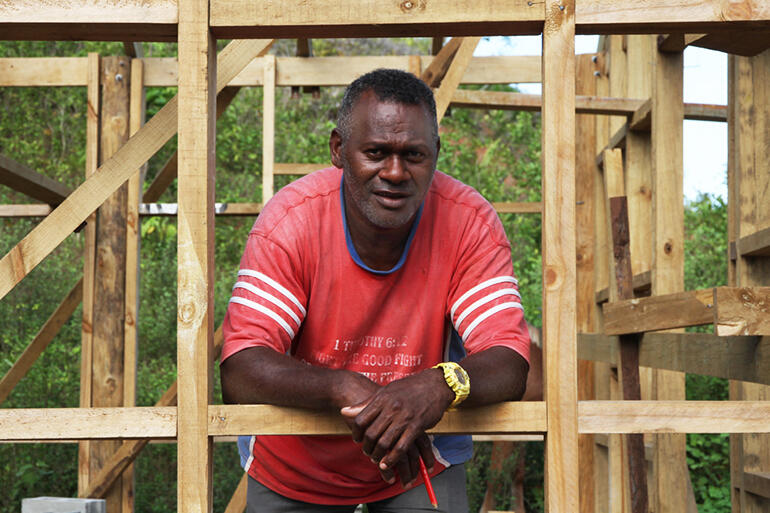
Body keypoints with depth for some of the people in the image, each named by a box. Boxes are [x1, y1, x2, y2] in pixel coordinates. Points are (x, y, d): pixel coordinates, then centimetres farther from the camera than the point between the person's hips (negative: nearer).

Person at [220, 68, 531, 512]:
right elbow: (240, 373, -28)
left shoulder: (469, 222, -20)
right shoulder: (291, 220, -22)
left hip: (420, 459, 0)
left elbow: (510, 368, -26)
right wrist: (345, 388, -47)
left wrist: (441, 385, -49)